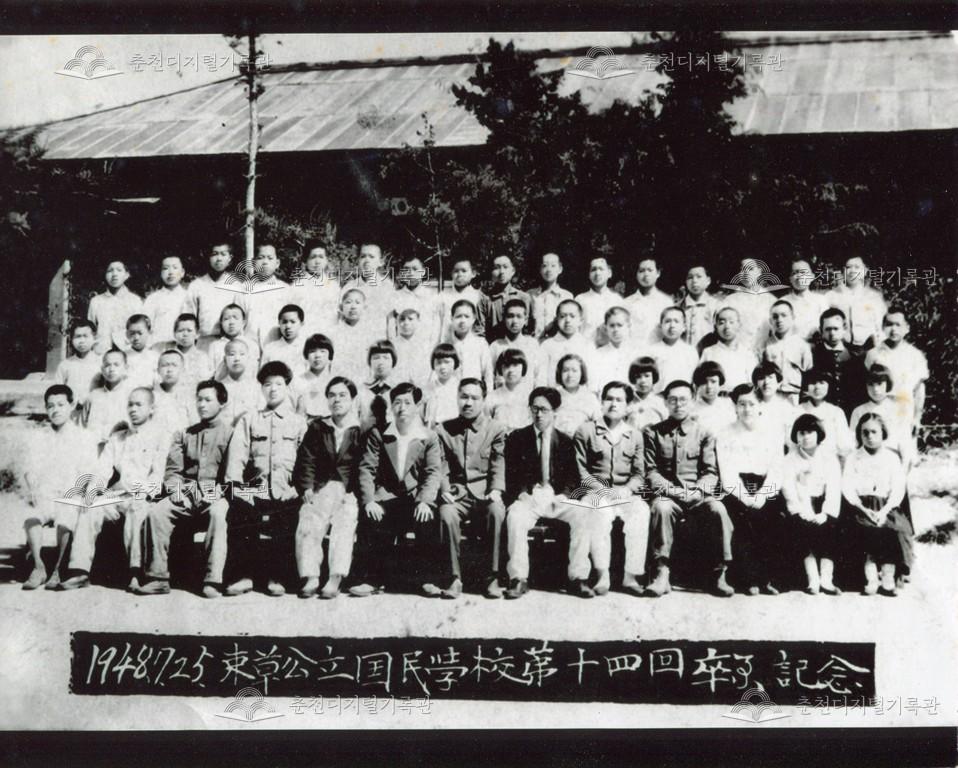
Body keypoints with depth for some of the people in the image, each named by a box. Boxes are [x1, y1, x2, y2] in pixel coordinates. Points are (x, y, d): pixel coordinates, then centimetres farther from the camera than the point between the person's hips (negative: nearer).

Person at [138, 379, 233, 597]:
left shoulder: (230, 432, 7)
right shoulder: (184, 434, 20)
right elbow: (172, 469, 15)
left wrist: (216, 491, -16)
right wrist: (176, 489, -4)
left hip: (216, 497, -4)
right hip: (186, 496, 4)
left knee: (218, 513, -37)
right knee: (156, 511, -22)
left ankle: (213, 580, -38)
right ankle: (158, 578, -20)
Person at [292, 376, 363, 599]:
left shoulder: (362, 430, 11)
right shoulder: (317, 428, 21)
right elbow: (305, 462, 13)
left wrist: (354, 493, -10)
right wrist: (306, 488, -3)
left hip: (349, 491, -2)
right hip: (320, 490, 2)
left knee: (344, 524, -29)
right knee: (307, 524, -25)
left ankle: (335, 579, -37)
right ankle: (310, 577, -30)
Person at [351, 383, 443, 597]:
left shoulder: (429, 438, 8)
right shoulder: (377, 435, 9)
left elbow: (434, 472, -3)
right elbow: (366, 469, 1)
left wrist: (424, 501, -20)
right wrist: (369, 500, -15)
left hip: (416, 498, 0)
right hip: (386, 497, 1)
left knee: (428, 519, -31)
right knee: (370, 518, -29)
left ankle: (428, 579, -18)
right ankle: (371, 579, -16)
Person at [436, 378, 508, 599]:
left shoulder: (495, 429, 10)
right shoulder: (444, 430, 12)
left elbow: (498, 464, 2)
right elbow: (442, 466, 6)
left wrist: (496, 490, -14)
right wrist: (445, 490, -11)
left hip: (485, 492, -1)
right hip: (456, 493, 1)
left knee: (496, 513, -35)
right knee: (447, 515, -34)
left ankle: (491, 577, -23)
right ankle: (454, 578, -23)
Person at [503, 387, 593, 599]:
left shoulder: (565, 441, 16)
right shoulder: (517, 438, 12)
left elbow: (573, 476, 10)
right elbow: (511, 475, 6)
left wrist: (565, 494, -9)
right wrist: (522, 493, -12)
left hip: (557, 498, 1)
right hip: (527, 497, -1)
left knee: (581, 515, -28)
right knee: (515, 516, -35)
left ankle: (578, 578, -23)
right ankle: (518, 579, -30)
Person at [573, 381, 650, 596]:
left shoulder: (635, 435, 18)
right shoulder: (585, 431, 9)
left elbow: (639, 474, 12)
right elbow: (580, 470, 2)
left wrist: (626, 490, -9)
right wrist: (602, 490, -11)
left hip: (626, 494, 2)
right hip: (595, 492, -2)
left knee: (641, 510, -31)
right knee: (600, 511, -37)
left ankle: (631, 576, -30)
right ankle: (602, 575, -36)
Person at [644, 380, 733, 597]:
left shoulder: (703, 433, 12)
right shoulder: (653, 432, 11)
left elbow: (711, 473, 6)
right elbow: (650, 471, 4)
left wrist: (697, 491, -13)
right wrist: (670, 489, -12)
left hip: (698, 495, 1)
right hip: (667, 494, -1)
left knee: (719, 509, -30)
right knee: (661, 507, -35)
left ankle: (720, 575, -22)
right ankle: (662, 574, -33)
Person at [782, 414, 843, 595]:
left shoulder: (829, 458, 12)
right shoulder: (790, 459, 8)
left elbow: (834, 489, 0)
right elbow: (789, 490, -4)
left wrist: (825, 513, -16)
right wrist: (807, 513, -19)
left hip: (823, 506, 1)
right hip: (800, 508, -1)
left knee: (831, 526, -27)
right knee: (805, 526, -29)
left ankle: (826, 579, -28)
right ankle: (813, 580, -30)